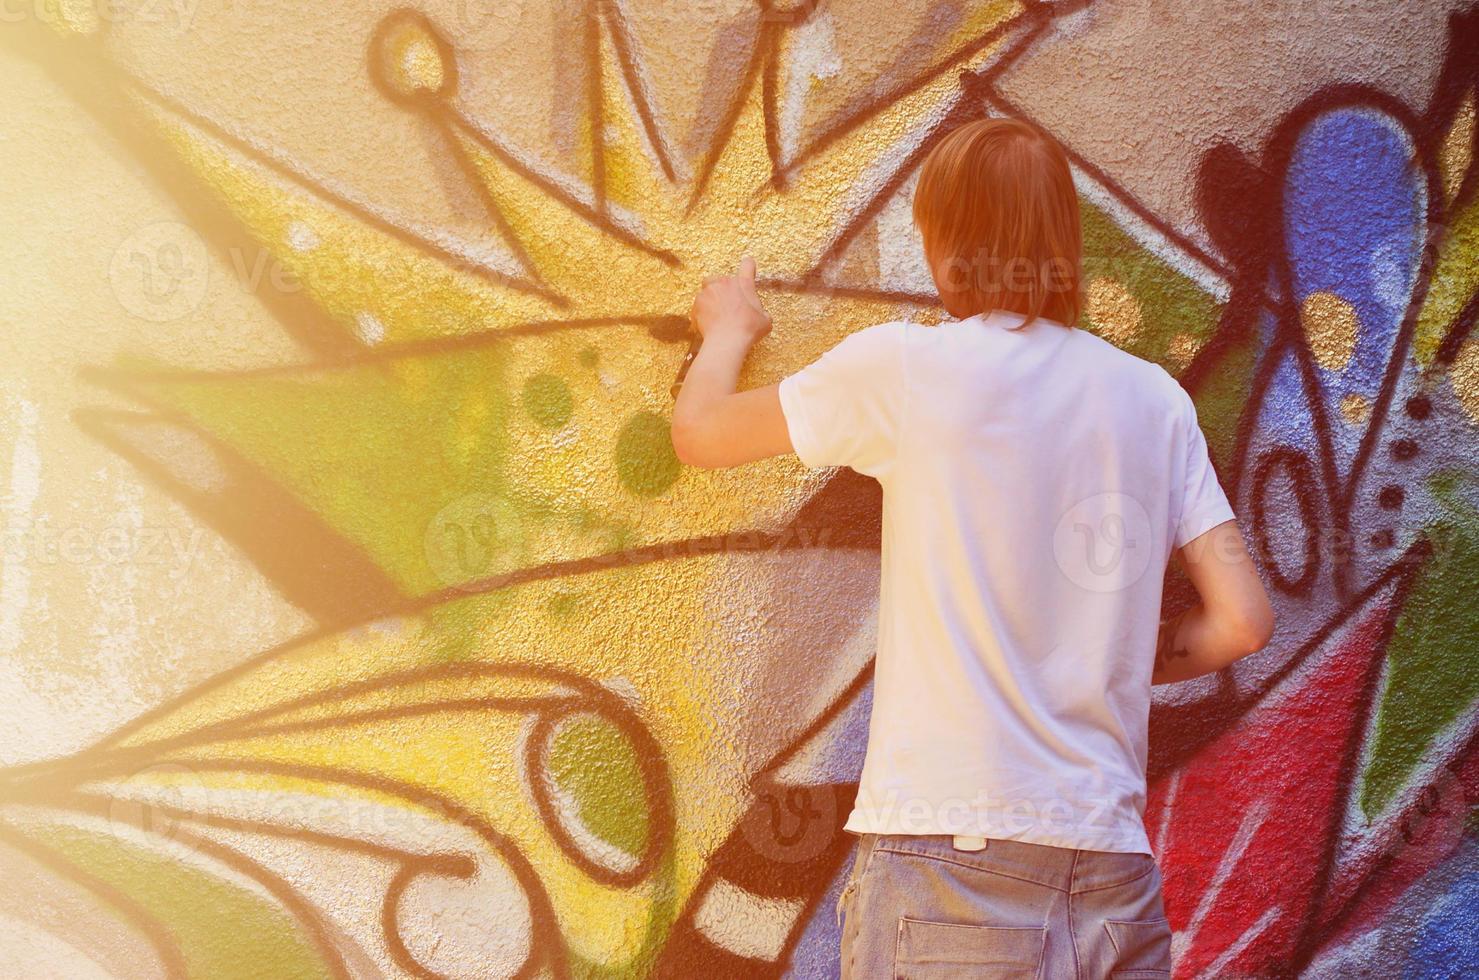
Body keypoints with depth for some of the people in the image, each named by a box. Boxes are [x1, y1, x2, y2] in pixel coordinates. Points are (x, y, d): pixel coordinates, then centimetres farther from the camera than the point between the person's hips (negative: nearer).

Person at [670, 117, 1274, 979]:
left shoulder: (904, 366, -3)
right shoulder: (1156, 398, 8)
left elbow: (700, 434, 10)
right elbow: (1243, 622, 5)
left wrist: (729, 332, 31)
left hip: (953, 858, -4)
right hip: (1114, 868, 4)